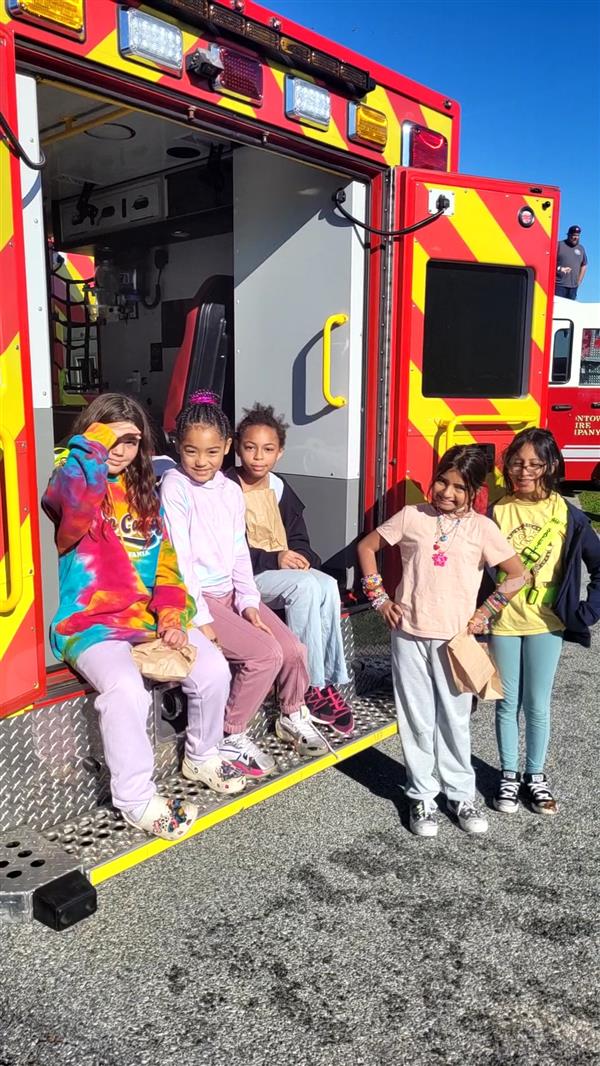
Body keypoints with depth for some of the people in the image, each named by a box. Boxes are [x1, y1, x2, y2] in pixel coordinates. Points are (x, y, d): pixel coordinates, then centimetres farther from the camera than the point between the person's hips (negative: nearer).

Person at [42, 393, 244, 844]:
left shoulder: (145, 494, 14)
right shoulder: (72, 488, -5)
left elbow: (165, 564, 12)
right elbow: (78, 500, -33)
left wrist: (172, 618, -3)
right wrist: (93, 441, -20)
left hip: (147, 617, 6)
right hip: (90, 623, -5)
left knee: (214, 670, -10)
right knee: (127, 690, -31)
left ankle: (202, 757, 18)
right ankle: (136, 799, -10)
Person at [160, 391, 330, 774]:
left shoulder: (232, 491, 8)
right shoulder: (175, 486, -11)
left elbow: (239, 552, 9)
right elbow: (180, 557, -16)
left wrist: (248, 602, -2)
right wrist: (200, 619, -19)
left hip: (230, 593, 6)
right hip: (195, 598, -6)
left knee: (294, 649, -3)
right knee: (266, 654, -20)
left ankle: (293, 717, 27)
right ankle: (231, 738, 1)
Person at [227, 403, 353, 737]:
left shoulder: (279, 488, 11)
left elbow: (299, 540, 15)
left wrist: (297, 556, -9)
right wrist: (275, 559, -20)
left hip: (283, 569, 6)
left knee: (328, 585, -24)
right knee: (306, 586, -31)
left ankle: (329, 680, -18)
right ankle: (313, 687, -22)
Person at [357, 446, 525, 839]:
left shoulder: (482, 527, -2)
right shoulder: (412, 516, 0)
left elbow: (517, 576, 2)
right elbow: (367, 546, 8)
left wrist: (483, 614, -1)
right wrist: (379, 598, 3)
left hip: (454, 639, 0)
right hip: (409, 634, 1)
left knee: (455, 720, 10)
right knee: (417, 719, 9)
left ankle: (461, 794, 28)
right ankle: (422, 796, 24)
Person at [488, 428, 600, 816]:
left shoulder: (568, 515, -6)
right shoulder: (497, 512, -5)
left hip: (547, 623, 0)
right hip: (503, 622, 1)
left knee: (537, 705, 10)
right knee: (508, 703, 12)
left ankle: (536, 776, 28)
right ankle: (509, 775, 28)